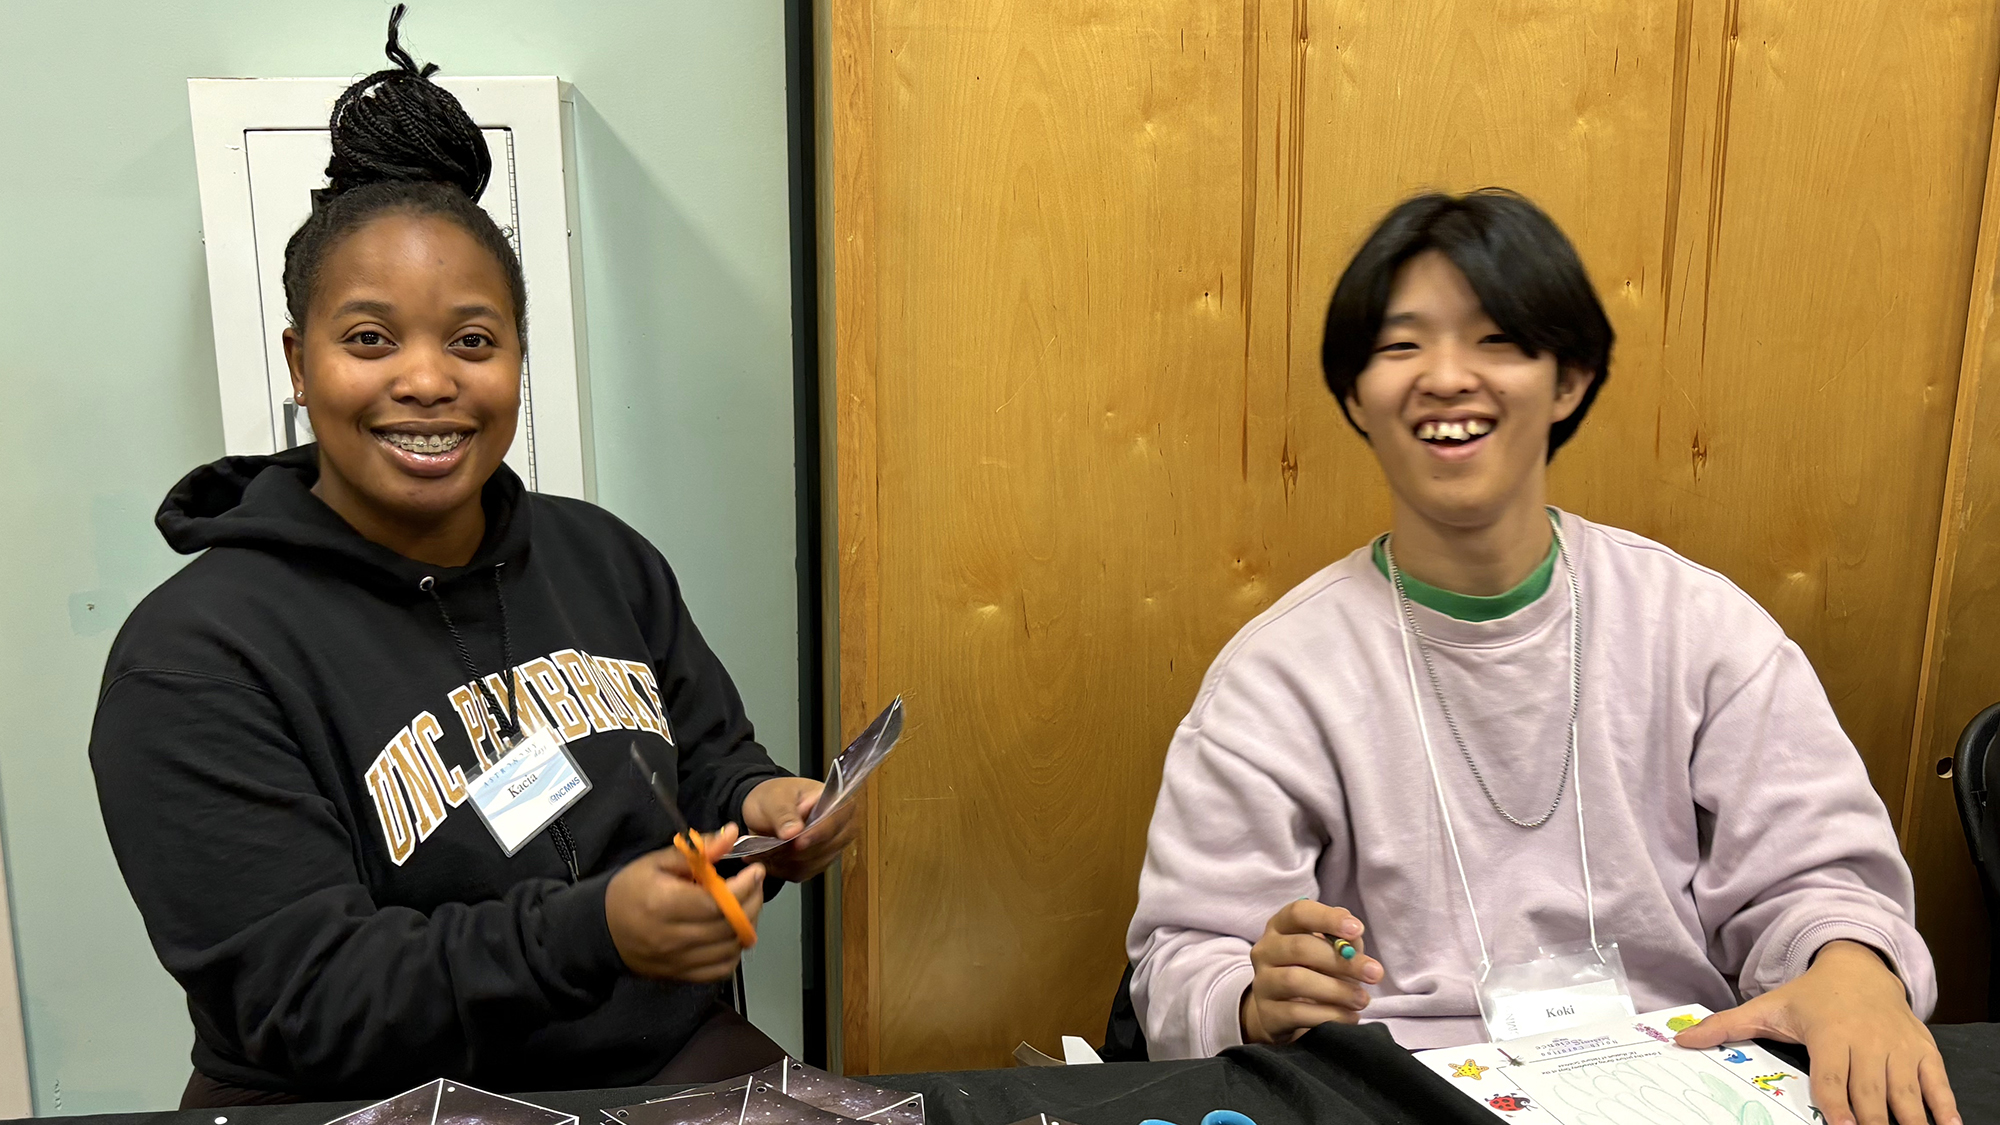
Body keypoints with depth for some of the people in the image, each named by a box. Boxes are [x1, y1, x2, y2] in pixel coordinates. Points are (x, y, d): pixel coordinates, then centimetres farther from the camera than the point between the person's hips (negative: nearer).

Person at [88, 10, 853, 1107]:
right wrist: (594, 931, -28)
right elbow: (302, 1003, -15)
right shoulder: (193, 656, -11)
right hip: (372, 1105, -3)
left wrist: (758, 805, -8)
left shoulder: (603, 557, 7)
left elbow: (708, 759, 16)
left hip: (671, 1060, 4)